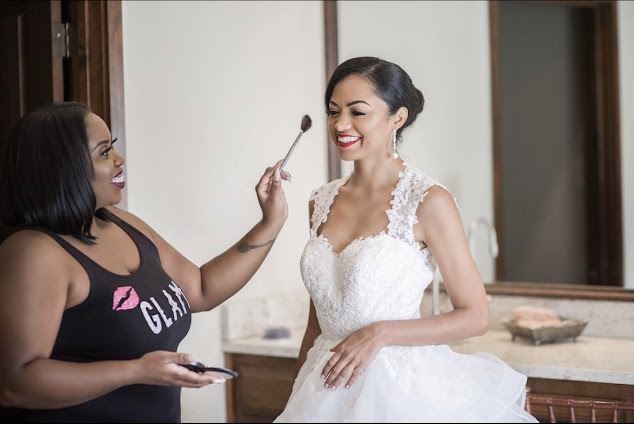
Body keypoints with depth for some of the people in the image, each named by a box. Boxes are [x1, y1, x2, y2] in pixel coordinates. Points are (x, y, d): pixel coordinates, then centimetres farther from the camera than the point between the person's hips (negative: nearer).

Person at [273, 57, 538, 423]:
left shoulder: (428, 201, -11)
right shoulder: (322, 202, 5)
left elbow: (476, 316, -9)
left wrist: (381, 333, -16)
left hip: (400, 389, -5)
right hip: (327, 392, 5)